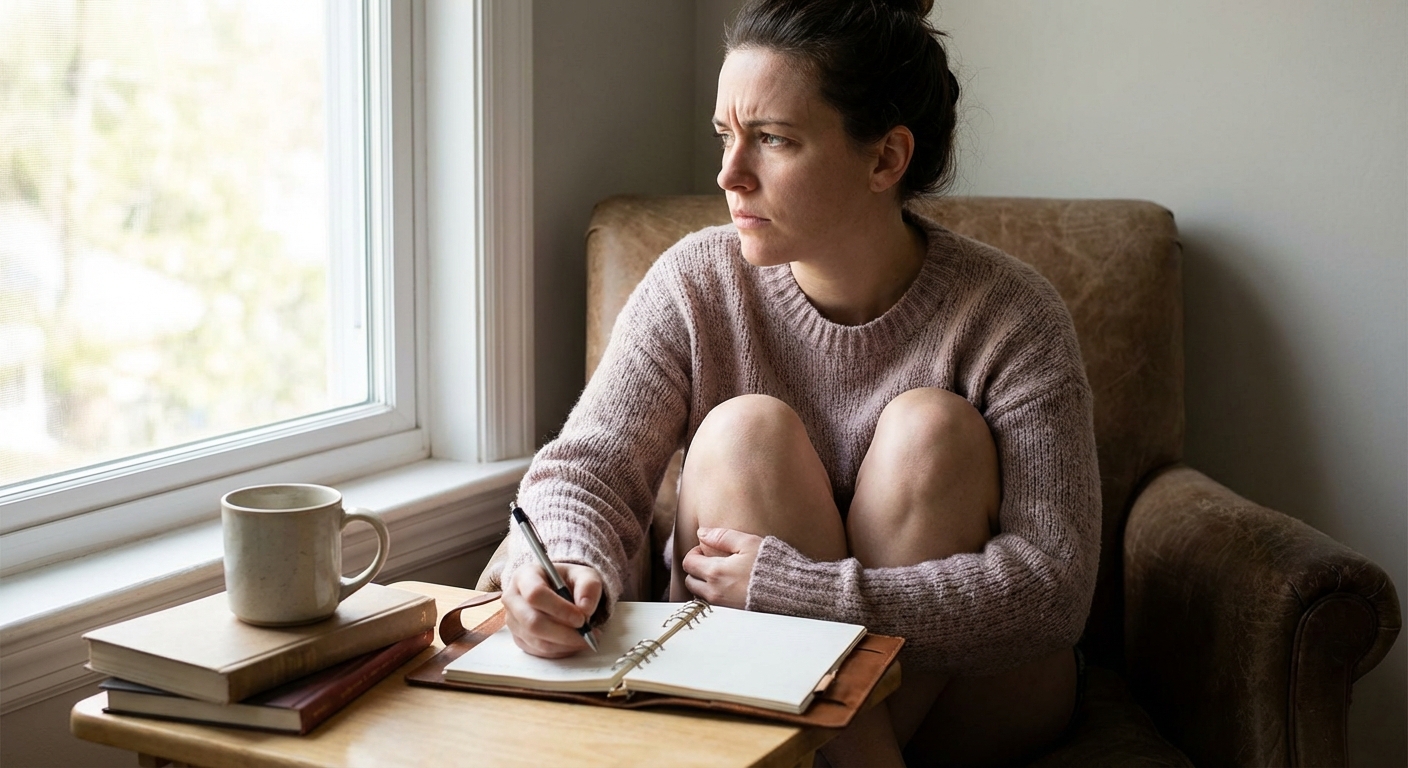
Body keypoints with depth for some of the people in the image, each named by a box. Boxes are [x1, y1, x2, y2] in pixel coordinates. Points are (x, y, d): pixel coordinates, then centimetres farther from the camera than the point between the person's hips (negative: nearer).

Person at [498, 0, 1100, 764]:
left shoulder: (1010, 317, -16)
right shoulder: (696, 283, -9)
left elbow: (1054, 587, -23)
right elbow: (584, 467, -11)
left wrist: (787, 587, -29)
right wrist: (574, 570, -37)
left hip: (959, 695, -1)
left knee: (931, 428, -24)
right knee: (746, 430, -23)